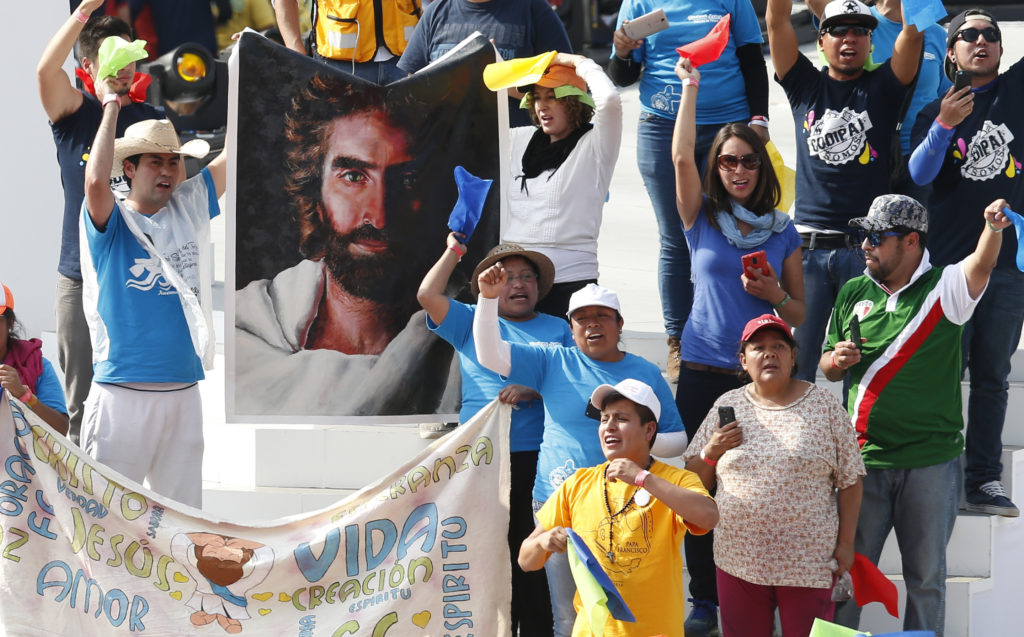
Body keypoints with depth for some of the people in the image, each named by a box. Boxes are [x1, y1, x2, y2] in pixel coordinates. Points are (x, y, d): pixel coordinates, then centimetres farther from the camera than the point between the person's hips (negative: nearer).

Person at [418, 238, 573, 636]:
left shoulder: (558, 329, 15)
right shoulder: (473, 323, 13)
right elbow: (428, 295, 1)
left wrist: (532, 391, -12)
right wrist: (454, 251, 9)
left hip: (540, 458, 0)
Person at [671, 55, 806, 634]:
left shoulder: (783, 232, 8)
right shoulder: (702, 219, 5)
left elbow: (800, 313, 12)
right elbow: (682, 157, -10)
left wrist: (775, 295, -9)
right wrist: (691, 87, -7)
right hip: (703, 375, 0)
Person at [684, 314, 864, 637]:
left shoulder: (825, 405, 1)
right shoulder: (727, 406, 7)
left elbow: (849, 481, 2)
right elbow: (694, 480, 13)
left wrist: (845, 544, -3)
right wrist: (711, 452, -6)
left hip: (808, 561, -2)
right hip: (739, 560, 2)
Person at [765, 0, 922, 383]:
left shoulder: (882, 88, 9)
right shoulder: (806, 87, 11)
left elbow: (913, 31, -4)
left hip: (868, 247, -1)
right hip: (809, 246, 1)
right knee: (796, 362, -1)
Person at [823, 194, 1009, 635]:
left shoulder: (943, 289, -4)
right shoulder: (853, 294, 8)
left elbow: (981, 265, -26)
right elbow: (828, 368, 17)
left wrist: (993, 227, -48)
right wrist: (836, 361, -8)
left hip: (931, 462, -3)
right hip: (864, 460, 3)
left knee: (926, 578, 8)